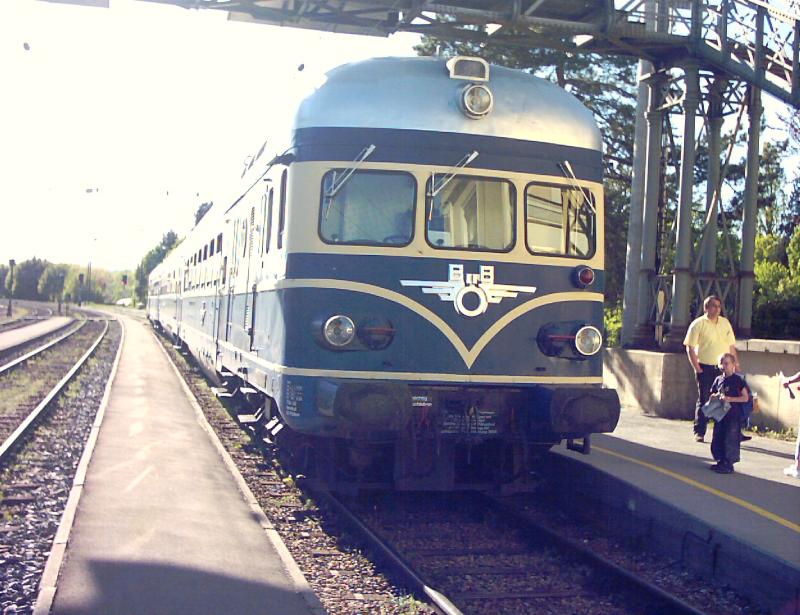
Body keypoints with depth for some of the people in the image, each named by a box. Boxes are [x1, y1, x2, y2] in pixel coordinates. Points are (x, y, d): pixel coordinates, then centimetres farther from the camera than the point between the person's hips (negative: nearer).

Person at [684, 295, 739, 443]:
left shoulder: (725, 323, 10)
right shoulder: (698, 324, -4)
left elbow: (731, 347, 14)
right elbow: (690, 348, -6)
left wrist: (737, 366, 8)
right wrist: (697, 369, -10)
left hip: (723, 369, 4)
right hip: (705, 368, -4)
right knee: (703, 400, 0)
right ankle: (699, 433, 9)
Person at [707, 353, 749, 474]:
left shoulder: (738, 380, -7)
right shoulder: (718, 379, 10)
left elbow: (745, 398, -10)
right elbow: (711, 396, 17)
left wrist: (730, 399, -18)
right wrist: (716, 396, -5)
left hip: (733, 415, -6)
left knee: (730, 440, -3)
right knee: (716, 440, 10)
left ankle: (728, 465, 5)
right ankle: (721, 462, 23)